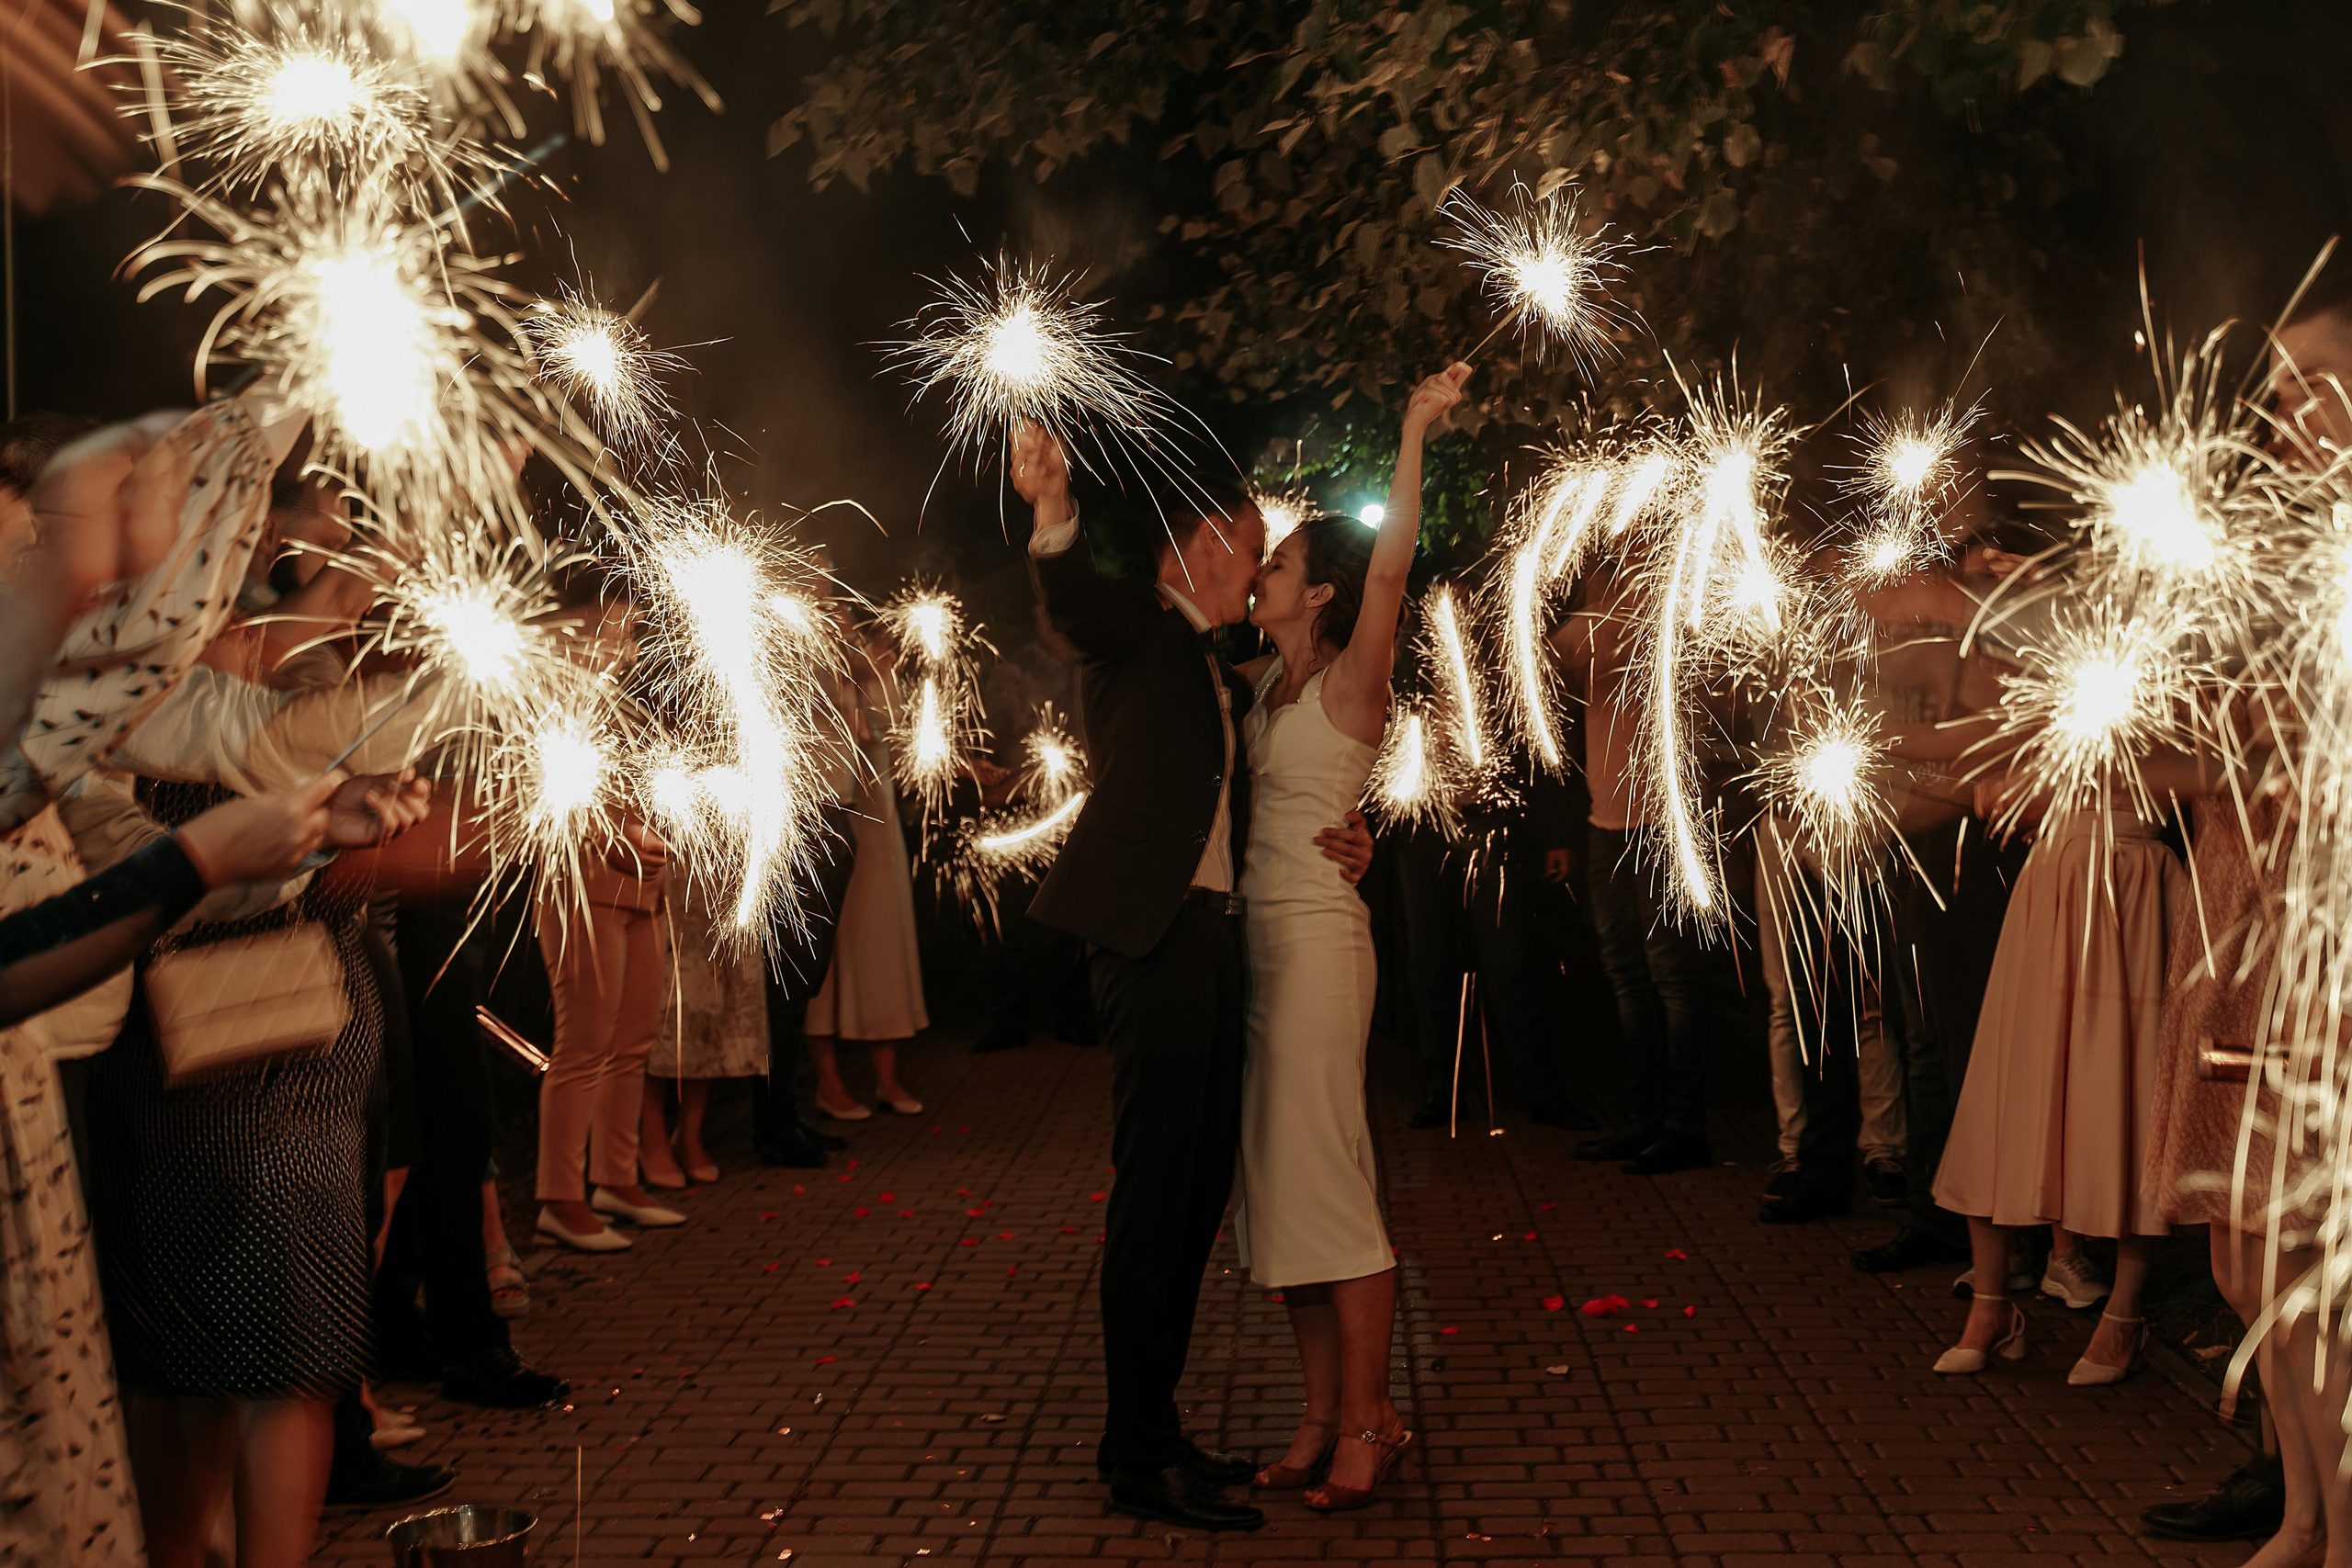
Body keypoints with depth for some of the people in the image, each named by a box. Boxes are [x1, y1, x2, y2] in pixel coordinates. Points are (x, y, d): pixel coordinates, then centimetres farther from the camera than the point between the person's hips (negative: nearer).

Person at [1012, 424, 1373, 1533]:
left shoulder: (1224, 682, 24)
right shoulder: (1133, 631, 0)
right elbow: (1072, 596, -24)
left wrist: (1342, 846, 8)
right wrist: (1053, 506, -45)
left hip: (1216, 941, 9)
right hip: (1154, 940, -9)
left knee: (1197, 1193, 12)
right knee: (1153, 1193, -7)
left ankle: (1156, 1430, 23)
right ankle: (1136, 1460, 0)